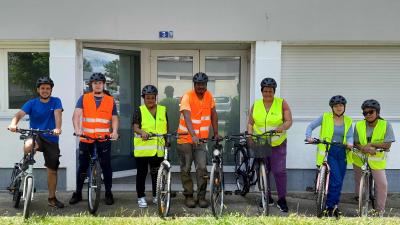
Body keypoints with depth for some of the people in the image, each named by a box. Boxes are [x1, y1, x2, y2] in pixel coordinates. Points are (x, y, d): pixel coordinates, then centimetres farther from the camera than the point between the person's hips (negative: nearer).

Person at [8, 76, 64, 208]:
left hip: (51, 139, 1)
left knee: (52, 170, 4)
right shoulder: (32, 103, 1)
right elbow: (20, 114, -14)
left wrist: (58, 128, -37)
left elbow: (58, 114, -17)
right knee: (28, 145, -38)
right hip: (35, 135, -1)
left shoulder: (56, 102, 1)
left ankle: (52, 198, 19)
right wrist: (13, 124, -37)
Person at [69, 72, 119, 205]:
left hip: (104, 139, 0)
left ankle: (108, 193, 15)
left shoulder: (110, 100, 8)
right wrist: (77, 129, -24)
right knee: (83, 166, 9)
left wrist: (114, 131, -12)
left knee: (106, 166, 2)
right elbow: (76, 115, -6)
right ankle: (78, 193, 22)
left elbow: (114, 118, 6)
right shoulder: (84, 98, 5)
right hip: (86, 138, 0)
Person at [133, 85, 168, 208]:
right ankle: (141, 197, 16)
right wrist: (142, 132, -32)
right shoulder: (139, 111, 0)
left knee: (156, 173, 8)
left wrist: (167, 140, 8)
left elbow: (166, 127, 16)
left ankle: (156, 196, 23)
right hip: (142, 148, -2)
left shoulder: (162, 110, 11)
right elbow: (135, 127, -12)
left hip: (158, 148, 3)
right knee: (142, 173, 5)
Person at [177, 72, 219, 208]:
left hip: (201, 139, 3)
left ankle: (201, 196, 4)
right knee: (186, 169, 5)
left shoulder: (209, 96, 1)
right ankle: (188, 196, 19)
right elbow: (187, 118, -27)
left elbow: (213, 115, 10)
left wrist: (216, 133, 6)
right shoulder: (187, 97, -14)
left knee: (202, 168, -7)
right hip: (186, 138, -3)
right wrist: (193, 136, -39)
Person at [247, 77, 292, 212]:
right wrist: (250, 134, -9)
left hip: (278, 145, -3)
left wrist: (282, 127, -27)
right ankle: (267, 198, 21)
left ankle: (282, 200, 4)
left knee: (279, 171, -7)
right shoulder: (256, 105, 6)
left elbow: (289, 121, -6)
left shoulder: (282, 103, -2)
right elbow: (250, 123, 8)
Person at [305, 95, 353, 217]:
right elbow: (311, 126, 0)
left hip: (342, 153, 4)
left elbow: (349, 136, -1)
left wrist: (349, 143, -23)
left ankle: (333, 206, 25)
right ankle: (330, 207, -1)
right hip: (328, 151, -4)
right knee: (336, 181, -14)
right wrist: (308, 137, -19)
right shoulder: (325, 117, 0)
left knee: (339, 182, 9)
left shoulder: (348, 121, 9)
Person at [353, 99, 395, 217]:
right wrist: (365, 148, -27)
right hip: (360, 159, 2)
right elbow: (356, 143, -7)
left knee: (382, 184, -10)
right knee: (359, 183, 11)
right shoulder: (359, 125, -8)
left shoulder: (386, 125, -13)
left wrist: (371, 143, -24)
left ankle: (380, 211, 6)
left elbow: (387, 144, -16)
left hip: (376, 160, -2)